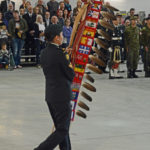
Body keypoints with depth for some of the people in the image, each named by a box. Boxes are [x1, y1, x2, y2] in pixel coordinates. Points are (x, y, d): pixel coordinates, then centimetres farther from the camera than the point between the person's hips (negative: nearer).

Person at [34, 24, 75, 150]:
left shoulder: (44, 53, 6)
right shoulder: (59, 53, -19)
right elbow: (71, 75, -12)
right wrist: (71, 67, 9)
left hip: (50, 96, 9)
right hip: (62, 97, -9)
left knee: (61, 128, 16)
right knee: (63, 131, -2)